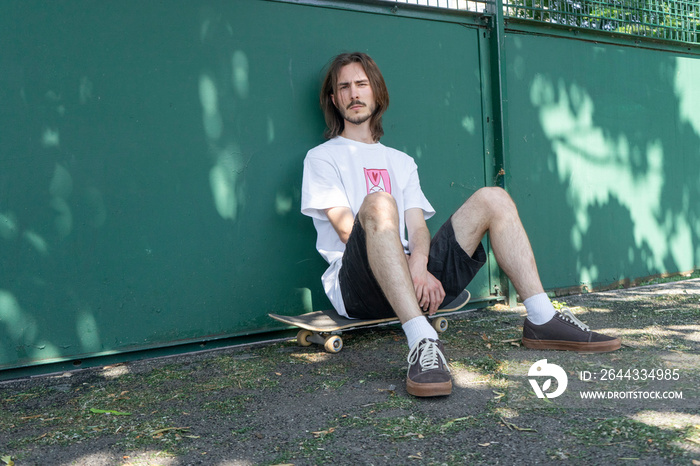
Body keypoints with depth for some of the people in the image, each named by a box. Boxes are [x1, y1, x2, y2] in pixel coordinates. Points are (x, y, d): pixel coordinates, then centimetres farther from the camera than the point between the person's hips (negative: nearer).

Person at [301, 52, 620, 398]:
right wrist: (417, 272, -16)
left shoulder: (401, 161, 26)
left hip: (416, 280, 5)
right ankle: (422, 341, -48)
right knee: (378, 203, -34)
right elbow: (348, 231, -4)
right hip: (358, 284, -4)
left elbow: (418, 227, 11)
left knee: (493, 199, -4)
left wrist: (419, 265, -15)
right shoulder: (322, 157, 12)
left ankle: (542, 320, -14)